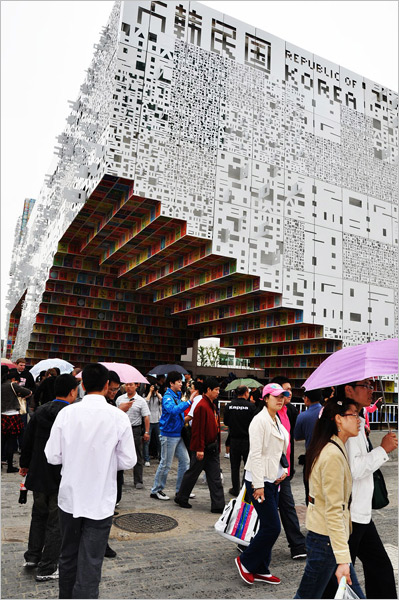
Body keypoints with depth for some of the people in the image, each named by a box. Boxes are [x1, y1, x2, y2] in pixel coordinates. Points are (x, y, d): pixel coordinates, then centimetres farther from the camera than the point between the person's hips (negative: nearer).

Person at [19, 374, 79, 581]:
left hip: (39, 473, 6)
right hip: (63, 477, -5)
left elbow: (27, 440, 7)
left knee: (39, 515, 25)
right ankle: (47, 568, 18)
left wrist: (24, 464, 21)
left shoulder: (40, 411, -1)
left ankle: (32, 556, 37)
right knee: (56, 523, 9)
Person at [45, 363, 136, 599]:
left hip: (70, 498, 3)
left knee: (68, 558, 22)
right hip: (100, 502, -2)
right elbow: (128, 461, -8)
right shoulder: (119, 417, -14)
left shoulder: (66, 413, -10)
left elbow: (53, 456, -6)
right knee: (90, 565, 7)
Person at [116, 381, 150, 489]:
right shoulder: (120, 399, 6)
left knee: (137, 456, 3)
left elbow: (146, 417, -6)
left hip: (135, 429, -3)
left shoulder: (141, 401, -3)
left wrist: (147, 432, -11)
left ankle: (138, 481, 11)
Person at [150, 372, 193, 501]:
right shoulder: (167, 397, -15)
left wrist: (185, 419, 10)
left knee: (185, 461, 10)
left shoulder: (177, 396, 12)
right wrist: (189, 402, -36)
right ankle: (156, 490, 14)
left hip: (178, 434, 9)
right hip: (169, 435, -9)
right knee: (166, 464, 0)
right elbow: (173, 410, -34)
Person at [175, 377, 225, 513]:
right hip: (203, 448, -9)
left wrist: (217, 445, 16)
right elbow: (198, 429, -21)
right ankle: (181, 498, 26)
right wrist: (199, 449, -21)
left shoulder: (212, 406, 11)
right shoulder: (202, 406, -19)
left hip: (212, 447, 9)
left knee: (215, 477, 7)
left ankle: (218, 505, 11)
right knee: (193, 473, 8)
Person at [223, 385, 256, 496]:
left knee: (235, 466, 14)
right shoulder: (251, 406, -14)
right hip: (247, 439, -2)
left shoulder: (229, 406, -5)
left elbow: (225, 422, 4)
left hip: (234, 439, 2)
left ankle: (235, 489, 20)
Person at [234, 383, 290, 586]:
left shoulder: (277, 421, 12)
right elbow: (256, 454, -20)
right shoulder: (260, 420, -16)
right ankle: (245, 561, 13)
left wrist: (284, 470, 5)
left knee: (268, 527, 13)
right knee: (272, 527, -6)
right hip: (259, 481, -9)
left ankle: (260, 570, 26)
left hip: (273, 480, 9)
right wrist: (259, 485, -21)